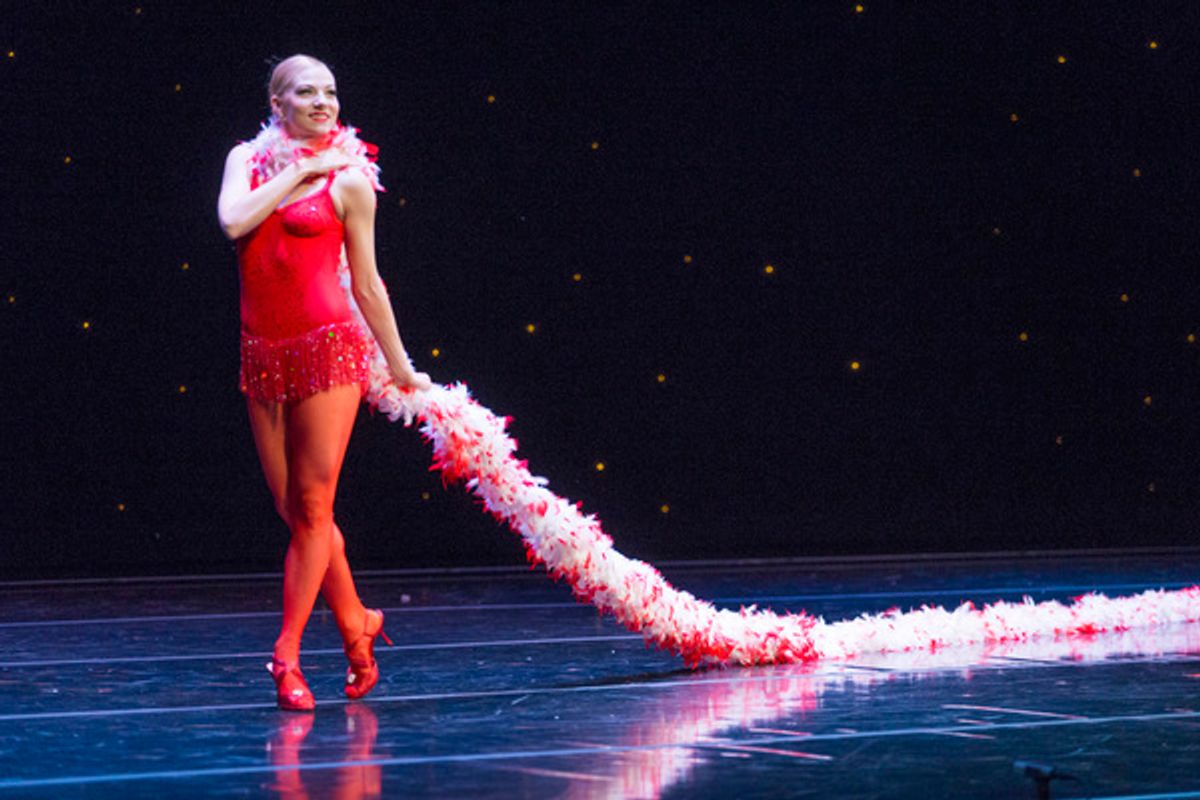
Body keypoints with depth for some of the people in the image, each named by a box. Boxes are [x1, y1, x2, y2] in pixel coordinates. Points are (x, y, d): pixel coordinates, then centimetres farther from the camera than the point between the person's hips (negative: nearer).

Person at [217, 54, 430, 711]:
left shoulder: (348, 179, 1)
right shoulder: (247, 159, 9)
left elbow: (366, 285, 7)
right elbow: (233, 220, -12)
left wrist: (400, 368, 10)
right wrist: (297, 171, -8)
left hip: (329, 348, -4)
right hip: (263, 353, 4)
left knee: (311, 509, -5)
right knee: (295, 510, 8)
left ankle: (287, 656, 1)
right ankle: (355, 623, 26)